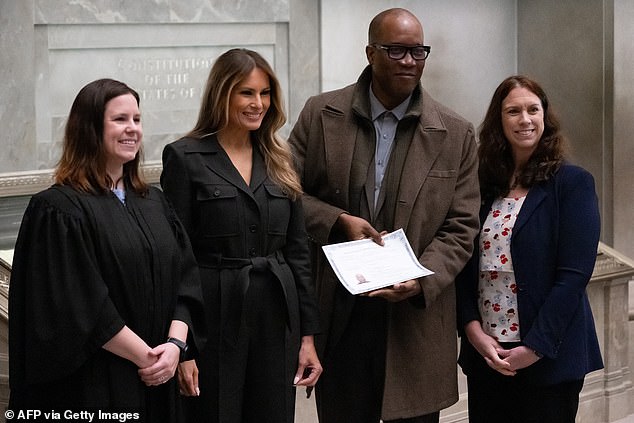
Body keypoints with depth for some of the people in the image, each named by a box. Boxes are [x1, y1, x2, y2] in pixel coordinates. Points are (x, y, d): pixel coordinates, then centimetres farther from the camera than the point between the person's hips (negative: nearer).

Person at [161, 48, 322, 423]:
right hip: (215, 318, -4)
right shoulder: (185, 158, -3)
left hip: (276, 321, 4)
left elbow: (298, 250, 12)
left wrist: (308, 335, 7)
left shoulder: (279, 160, 11)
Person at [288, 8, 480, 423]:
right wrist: (338, 221, -11)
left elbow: (461, 226, 2)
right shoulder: (321, 115, 3)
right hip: (337, 318, 0)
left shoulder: (456, 134, 2)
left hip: (415, 319, 0)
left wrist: (420, 281, -15)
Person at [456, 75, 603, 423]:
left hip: (548, 358, -4)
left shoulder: (573, 183, -4)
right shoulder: (483, 186, 9)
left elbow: (574, 274, -11)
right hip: (484, 355, 4)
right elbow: (466, 267, 6)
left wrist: (535, 348, -16)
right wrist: (473, 329, -9)